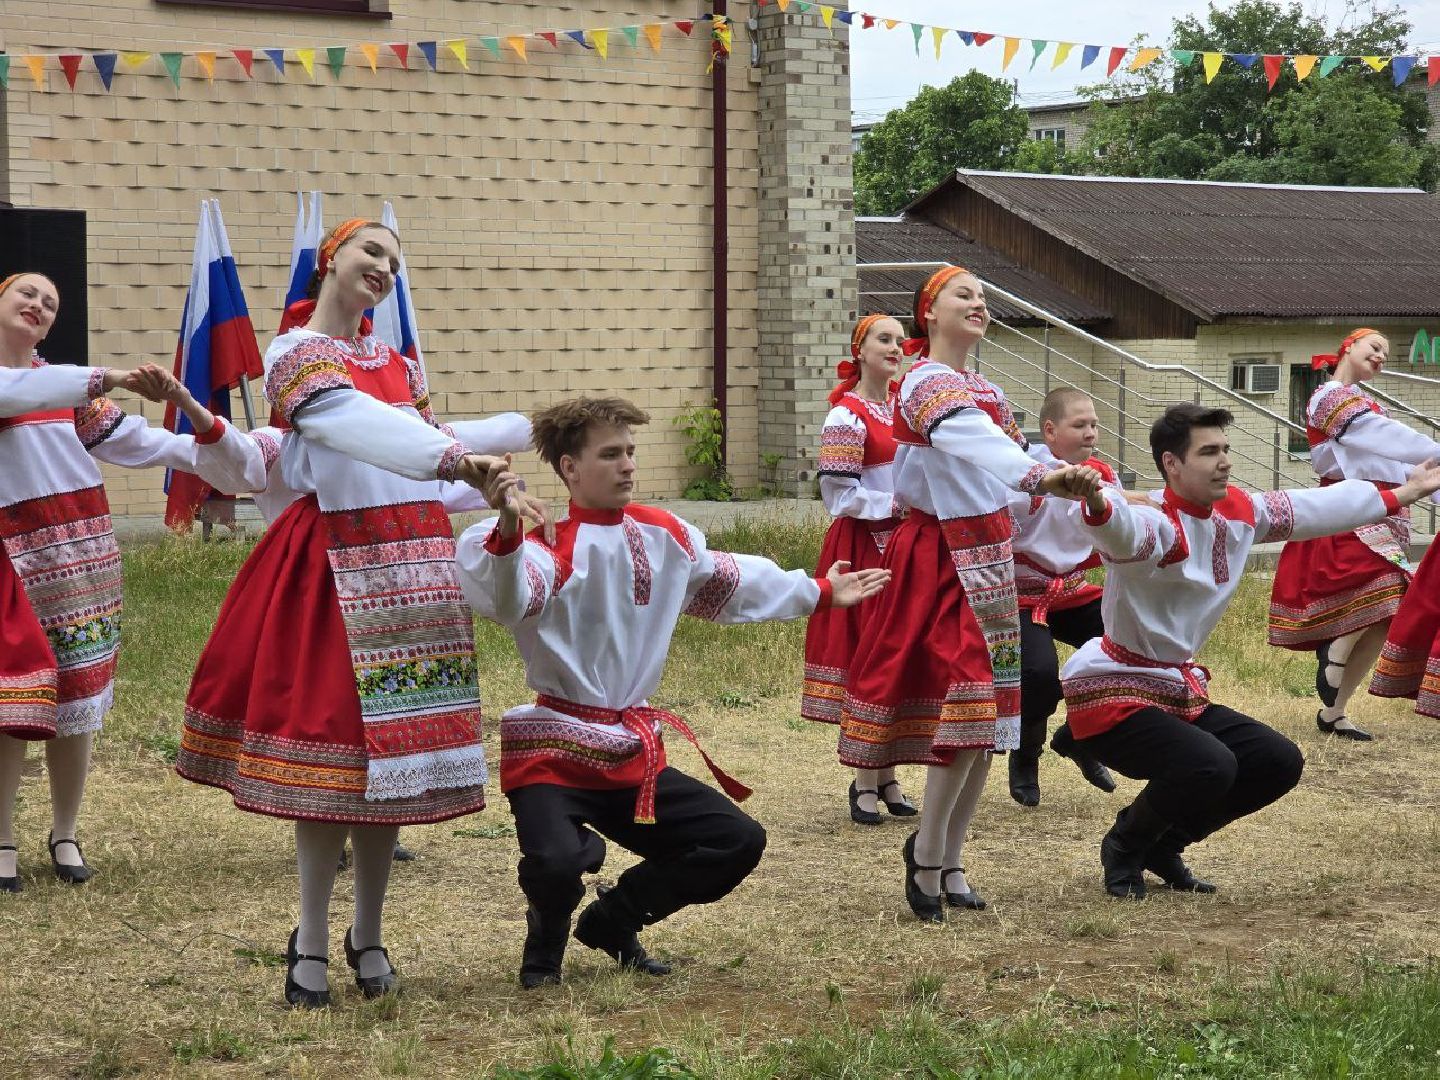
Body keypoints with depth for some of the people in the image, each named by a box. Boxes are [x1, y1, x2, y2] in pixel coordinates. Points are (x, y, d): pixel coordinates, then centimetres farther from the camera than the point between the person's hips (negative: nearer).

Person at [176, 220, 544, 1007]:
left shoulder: (397, 362, 19)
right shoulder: (293, 352, -4)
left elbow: (433, 439, 19)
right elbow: (356, 424, -21)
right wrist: (458, 459, -33)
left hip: (413, 556, 6)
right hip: (334, 562, -6)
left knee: (394, 747, 5)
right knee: (330, 742, -6)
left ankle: (368, 936, 16)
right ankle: (312, 943, 4)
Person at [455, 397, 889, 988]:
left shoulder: (665, 535, 8)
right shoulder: (553, 546, -16)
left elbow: (727, 582, 26)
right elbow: (508, 599, -39)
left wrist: (819, 592, 38)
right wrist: (507, 528, -59)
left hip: (631, 754, 7)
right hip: (553, 749, -7)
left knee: (739, 841, 6)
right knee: (556, 860, -32)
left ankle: (613, 920, 24)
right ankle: (546, 938, 7)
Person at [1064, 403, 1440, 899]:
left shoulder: (1239, 513, 2)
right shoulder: (1157, 524, -25)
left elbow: (1314, 508, 17)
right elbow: (1124, 529, -50)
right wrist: (1098, 503, -75)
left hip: (1179, 689, 9)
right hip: (1111, 692, -9)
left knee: (1279, 763, 6)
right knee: (1208, 766, -30)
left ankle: (1162, 847, 21)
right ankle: (1123, 848, 0)